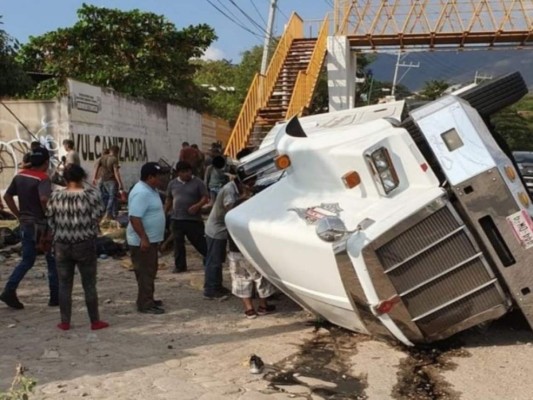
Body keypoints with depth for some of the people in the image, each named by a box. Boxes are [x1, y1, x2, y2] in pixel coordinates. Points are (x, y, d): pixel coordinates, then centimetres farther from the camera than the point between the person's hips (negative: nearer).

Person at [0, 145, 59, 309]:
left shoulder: (20, 176, 5)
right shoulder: (43, 178, -17)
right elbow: (44, 199, -34)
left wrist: (19, 215, 15)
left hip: (25, 224, 6)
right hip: (41, 225, -6)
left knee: (27, 260, 17)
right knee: (53, 262, 9)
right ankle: (55, 297, 15)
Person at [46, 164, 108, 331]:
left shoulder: (56, 196, -2)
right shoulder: (90, 194, -10)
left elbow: (50, 220, 3)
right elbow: (97, 216, -10)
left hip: (62, 245, 2)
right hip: (85, 244, -2)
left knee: (64, 285, 12)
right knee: (89, 284, 7)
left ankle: (65, 322, 18)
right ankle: (95, 321, 13)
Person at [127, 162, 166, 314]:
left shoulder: (150, 190, 11)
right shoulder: (141, 193, -23)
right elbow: (134, 218, -28)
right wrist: (143, 239, -28)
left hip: (151, 239, 10)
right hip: (143, 241, -10)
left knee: (150, 271, 17)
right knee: (145, 273, -4)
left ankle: (148, 299, 27)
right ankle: (145, 304, 3)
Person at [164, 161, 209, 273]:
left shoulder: (198, 183, -3)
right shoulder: (172, 183, 10)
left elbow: (205, 198, -6)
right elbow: (168, 200, 19)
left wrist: (197, 206, -24)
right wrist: (165, 213, 16)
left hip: (193, 219, -4)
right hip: (176, 219, 4)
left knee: (199, 242, -1)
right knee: (178, 243, 7)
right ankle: (180, 265, 16)